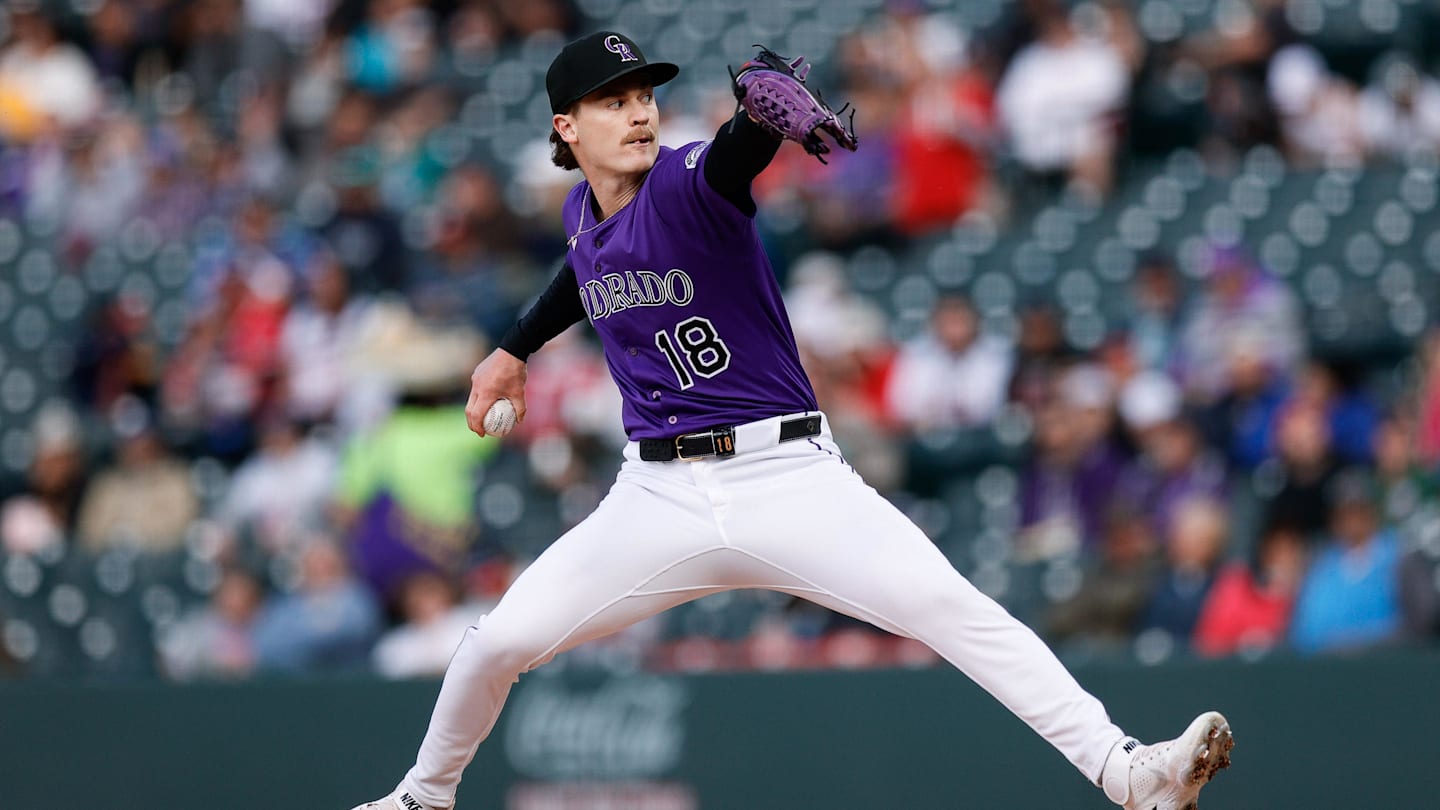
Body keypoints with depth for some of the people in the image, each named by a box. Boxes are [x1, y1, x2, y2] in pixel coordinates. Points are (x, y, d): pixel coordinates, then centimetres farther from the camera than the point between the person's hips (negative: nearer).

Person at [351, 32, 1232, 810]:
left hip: (788, 477, -5)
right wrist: (517, 347, 36)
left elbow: (750, 138, -37)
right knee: (500, 640, 0)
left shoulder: (691, 183, -12)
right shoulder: (583, 213, 7)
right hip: (660, 495, 5)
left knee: (948, 605, -22)